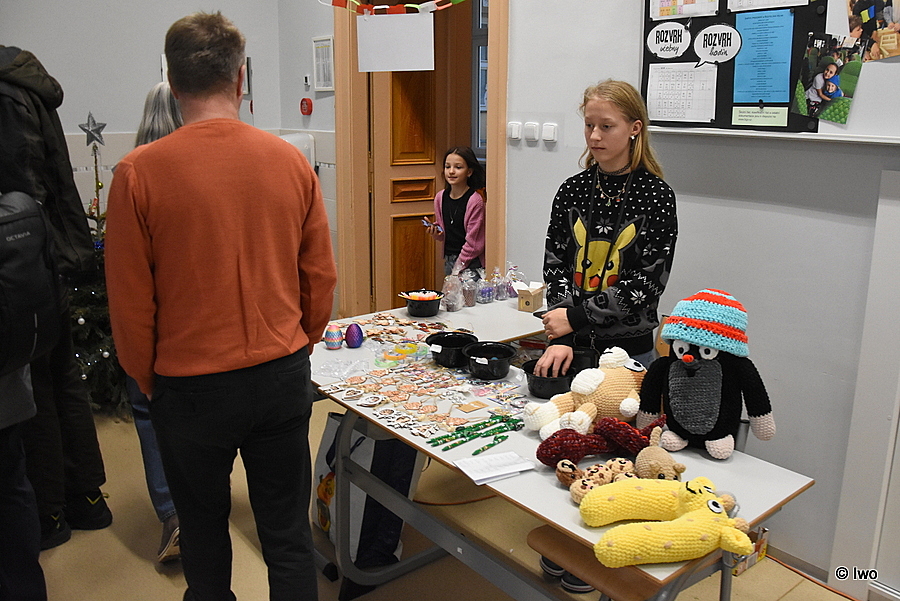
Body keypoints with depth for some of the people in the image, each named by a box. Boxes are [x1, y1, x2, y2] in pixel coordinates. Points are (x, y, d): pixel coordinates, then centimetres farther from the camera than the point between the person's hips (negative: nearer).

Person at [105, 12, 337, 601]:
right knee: (288, 535, 15)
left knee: (204, 533, 21)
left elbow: (130, 304, -6)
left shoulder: (138, 172, -11)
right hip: (283, 376, 2)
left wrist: (151, 382, 10)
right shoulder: (291, 161, -5)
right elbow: (321, 280, 2)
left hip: (191, 387, -1)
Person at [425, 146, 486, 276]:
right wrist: (435, 233, -5)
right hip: (449, 261, 6)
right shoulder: (440, 197, 5)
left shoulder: (475, 200, -14)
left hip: (471, 263, -5)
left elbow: (473, 242, -12)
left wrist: (458, 268, -11)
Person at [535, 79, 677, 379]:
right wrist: (560, 338, -13)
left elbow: (648, 280, -12)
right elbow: (555, 267, -1)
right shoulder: (572, 190, 2)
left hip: (629, 348, -3)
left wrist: (576, 317, -16)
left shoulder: (656, 196, -7)